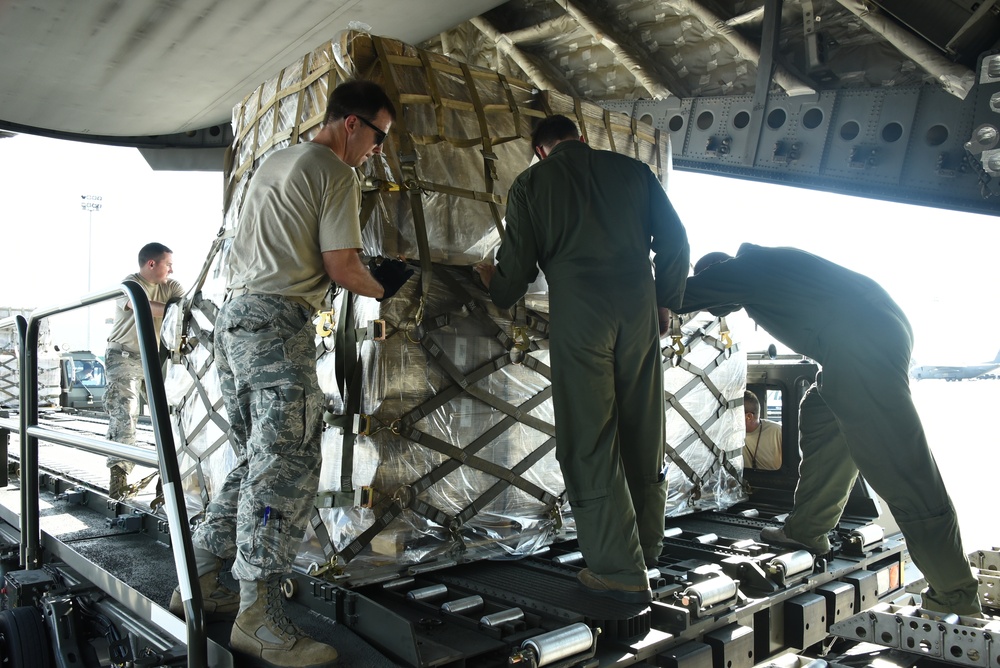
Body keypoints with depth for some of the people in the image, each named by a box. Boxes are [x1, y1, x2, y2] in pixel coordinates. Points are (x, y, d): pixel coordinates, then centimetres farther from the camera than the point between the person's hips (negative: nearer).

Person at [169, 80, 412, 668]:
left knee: (256, 463, 15)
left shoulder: (273, 163, 25)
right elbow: (342, 268, -9)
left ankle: (199, 585, 21)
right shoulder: (336, 172, -4)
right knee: (288, 467, -10)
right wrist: (382, 287, 11)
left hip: (234, 320, 10)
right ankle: (259, 620, -8)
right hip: (279, 325, -10)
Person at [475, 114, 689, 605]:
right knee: (643, 438, 13)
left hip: (577, 312, -3)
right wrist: (664, 302, 21)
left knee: (590, 445, 2)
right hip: (638, 310, 4)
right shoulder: (631, 170, 16)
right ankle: (645, 549, 28)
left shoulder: (531, 183, 9)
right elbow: (675, 239, 11)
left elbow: (518, 264, 5)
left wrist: (494, 288, 26)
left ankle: (621, 572, 5)